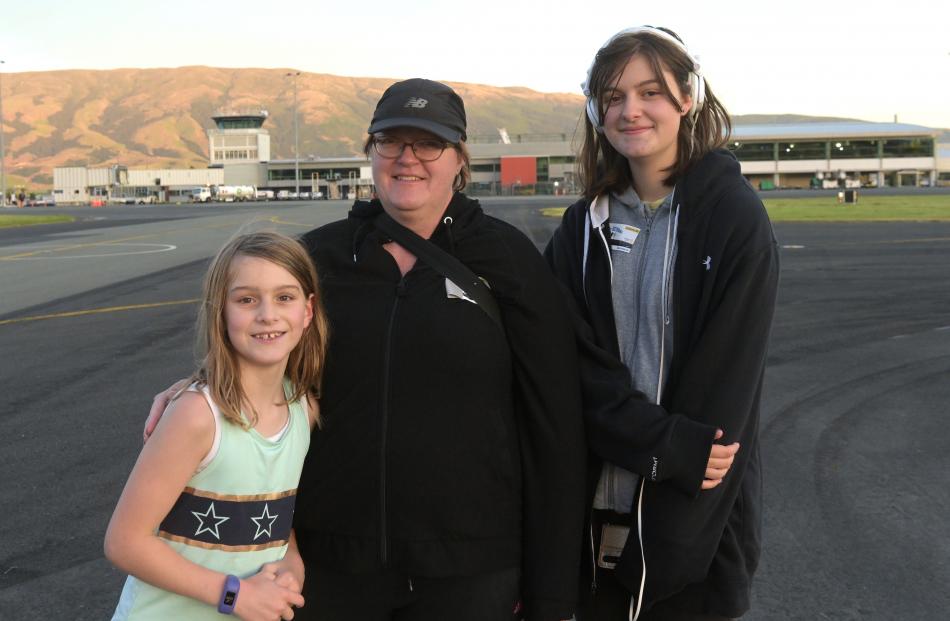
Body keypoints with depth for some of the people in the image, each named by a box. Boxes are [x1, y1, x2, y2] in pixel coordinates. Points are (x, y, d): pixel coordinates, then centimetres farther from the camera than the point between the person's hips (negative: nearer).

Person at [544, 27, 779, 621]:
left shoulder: (736, 216, -8)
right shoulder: (585, 226, 4)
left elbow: (724, 376, -13)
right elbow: (574, 361, -4)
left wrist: (663, 550, -16)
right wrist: (668, 445, -19)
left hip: (699, 513, -3)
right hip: (596, 507, 4)